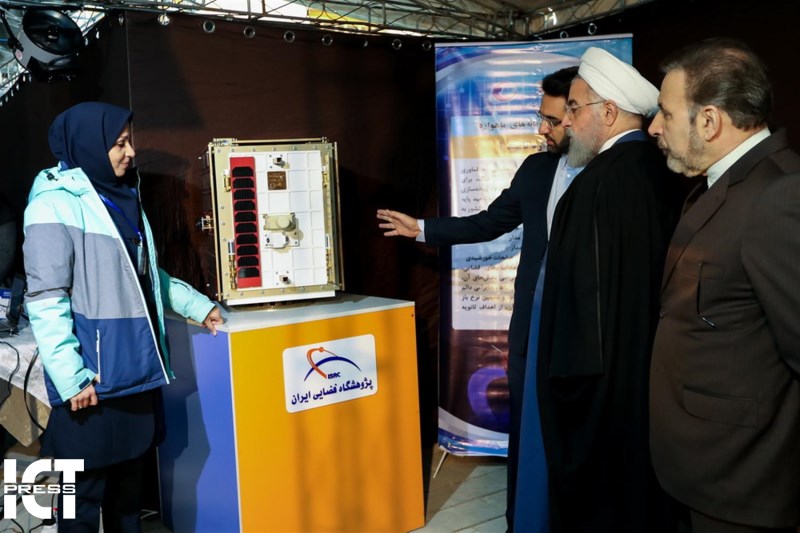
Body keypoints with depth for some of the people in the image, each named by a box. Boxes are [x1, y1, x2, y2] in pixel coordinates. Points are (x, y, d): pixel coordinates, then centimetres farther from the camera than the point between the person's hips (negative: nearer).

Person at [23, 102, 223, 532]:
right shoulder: (56, 203, -11)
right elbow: (45, 302, -16)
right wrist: (71, 379, -19)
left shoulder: (122, 197, 13)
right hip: (92, 381, -7)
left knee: (128, 485, 18)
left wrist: (199, 306, 20)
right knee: (85, 494, 5)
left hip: (137, 371, 8)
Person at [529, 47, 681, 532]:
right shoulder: (658, 171, 4)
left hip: (605, 381, -8)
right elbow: (646, 281, 8)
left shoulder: (602, 181, -21)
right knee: (641, 490, 23)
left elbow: (588, 291, -22)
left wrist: (571, 374, -13)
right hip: (651, 372, 9)